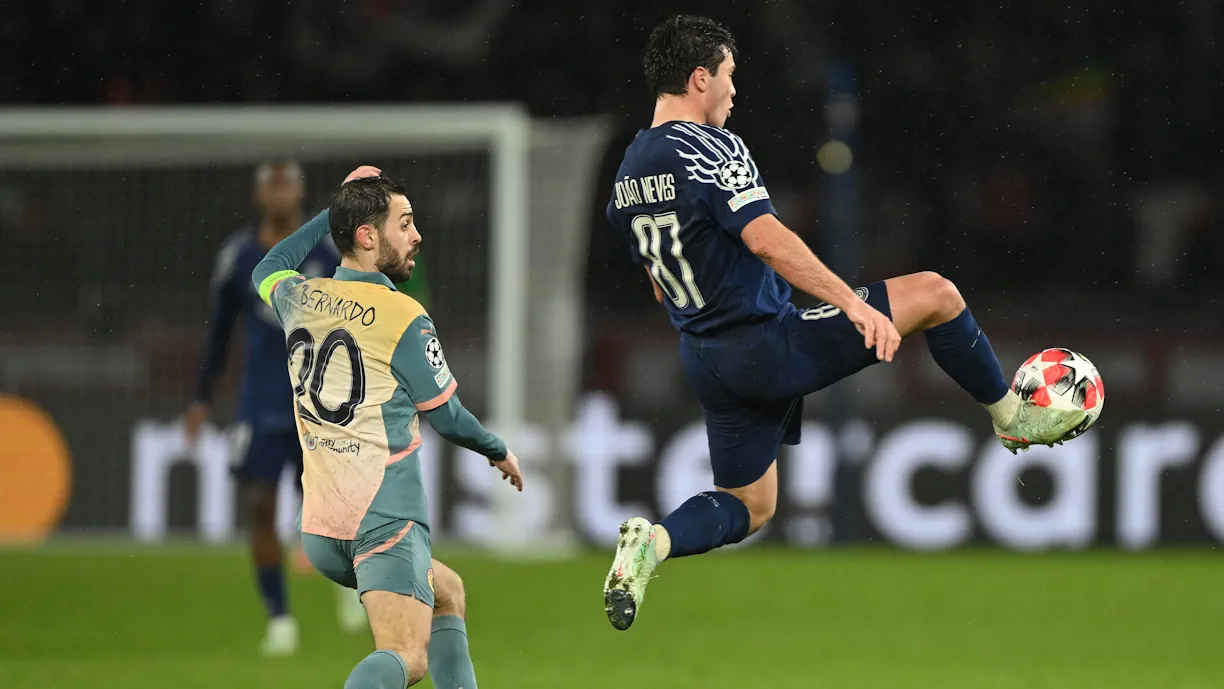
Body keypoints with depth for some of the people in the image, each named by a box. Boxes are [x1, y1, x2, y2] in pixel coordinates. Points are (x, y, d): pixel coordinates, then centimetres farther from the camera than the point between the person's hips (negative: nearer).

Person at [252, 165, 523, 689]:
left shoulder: (298, 300, 8)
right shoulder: (403, 317, -9)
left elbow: (268, 270, 35)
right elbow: (446, 416, 1)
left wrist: (337, 209, 35)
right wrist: (500, 453, 21)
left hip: (318, 530, 8)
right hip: (384, 520, -8)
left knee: (446, 592, 27)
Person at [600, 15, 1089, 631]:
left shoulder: (628, 173, 10)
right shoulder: (709, 148, -16)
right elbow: (766, 239, -28)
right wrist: (853, 304, -28)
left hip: (705, 362, 9)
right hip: (771, 346, -9)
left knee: (749, 506, 20)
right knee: (936, 294, 1)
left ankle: (653, 541, -8)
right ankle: (1010, 417, 18)